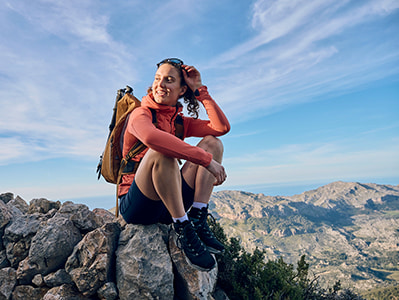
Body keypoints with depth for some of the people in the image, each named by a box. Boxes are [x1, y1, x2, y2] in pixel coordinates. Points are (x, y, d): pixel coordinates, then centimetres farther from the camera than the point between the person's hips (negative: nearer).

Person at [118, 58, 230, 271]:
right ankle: (183, 231, -22)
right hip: (136, 206, -5)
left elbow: (222, 127, 0)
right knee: (161, 151, -33)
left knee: (212, 142, -3)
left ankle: (197, 221, -15)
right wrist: (206, 159, -33)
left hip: (168, 206, 6)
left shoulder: (179, 122, 13)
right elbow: (151, 137, -32)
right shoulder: (140, 114, -5)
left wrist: (200, 90, 0)